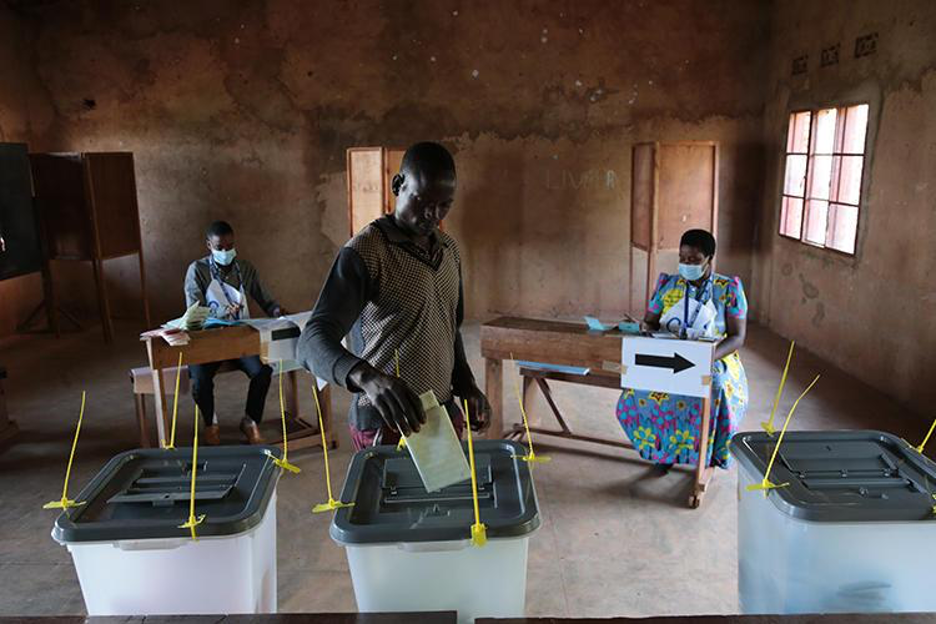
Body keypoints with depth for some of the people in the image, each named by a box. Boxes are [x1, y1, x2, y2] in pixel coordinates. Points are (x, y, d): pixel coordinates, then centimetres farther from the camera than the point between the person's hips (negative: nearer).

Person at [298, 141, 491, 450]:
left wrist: (466, 386, 5)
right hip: (385, 424, -6)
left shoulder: (449, 249, 6)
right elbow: (312, 342, -26)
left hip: (445, 413, 7)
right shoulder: (364, 252, -17)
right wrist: (366, 376, -44)